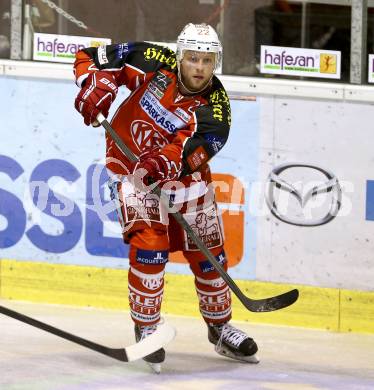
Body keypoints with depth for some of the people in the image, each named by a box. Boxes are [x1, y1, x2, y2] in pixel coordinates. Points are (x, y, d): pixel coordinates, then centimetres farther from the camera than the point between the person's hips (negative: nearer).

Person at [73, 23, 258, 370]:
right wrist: (96, 85, -30)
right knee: (149, 244, -19)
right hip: (132, 171, -2)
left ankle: (220, 327, 30)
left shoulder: (215, 105, -18)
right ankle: (146, 329, -5)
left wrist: (165, 162, -54)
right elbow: (91, 57, -10)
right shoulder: (154, 64, -18)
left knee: (208, 253, 9)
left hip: (185, 176, 3)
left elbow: (197, 146, -36)